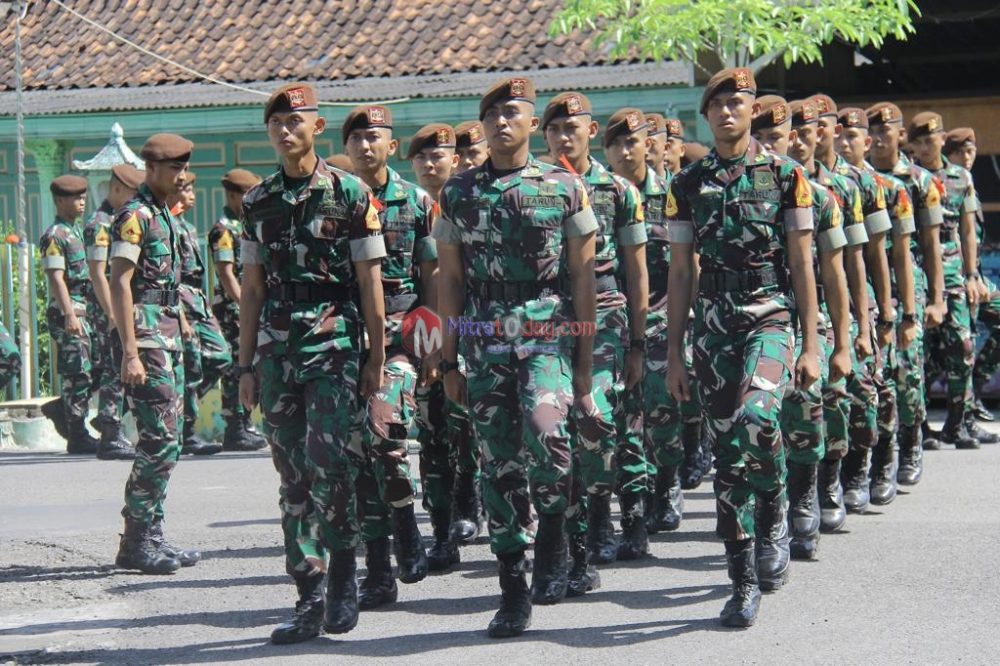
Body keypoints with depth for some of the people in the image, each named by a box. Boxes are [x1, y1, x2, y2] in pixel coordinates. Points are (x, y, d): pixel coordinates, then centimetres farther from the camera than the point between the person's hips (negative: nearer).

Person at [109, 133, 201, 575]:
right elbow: (120, 284, -17)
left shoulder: (166, 217, 18)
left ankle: (150, 537, 15)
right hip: (147, 339, -10)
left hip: (169, 338, 10)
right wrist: (130, 353, -22)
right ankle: (137, 542, -6)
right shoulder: (135, 216, -11)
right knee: (160, 442, -11)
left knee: (164, 442, 10)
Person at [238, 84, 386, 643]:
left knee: (331, 466, -13)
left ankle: (344, 574, 8)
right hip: (276, 347, 4)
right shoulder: (258, 202, 13)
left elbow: (370, 281, 0)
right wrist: (248, 364, 12)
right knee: (294, 476, 4)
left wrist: (377, 358, -3)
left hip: (334, 344, -4)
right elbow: (253, 288, 16)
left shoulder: (350, 193, 0)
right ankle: (310, 599, 8)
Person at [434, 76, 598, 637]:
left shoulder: (565, 187, 3)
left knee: (544, 429, -27)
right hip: (484, 342, 3)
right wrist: (449, 360, 9)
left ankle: (553, 532, -1)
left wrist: (585, 364, 0)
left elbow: (584, 280, 3)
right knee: (500, 463, 4)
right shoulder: (460, 194, 10)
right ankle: (514, 591, 12)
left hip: (546, 333, -3)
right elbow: (450, 280, 13)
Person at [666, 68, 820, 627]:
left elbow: (802, 266, 2)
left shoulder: (785, 175, 2)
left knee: (756, 419, -29)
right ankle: (744, 584, 9)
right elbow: (681, 273, 10)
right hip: (714, 325, 3)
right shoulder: (689, 184, 9)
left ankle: (772, 517, 0)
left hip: (770, 317, -3)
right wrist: (675, 354, 7)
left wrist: (811, 345, -3)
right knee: (728, 452, 2)